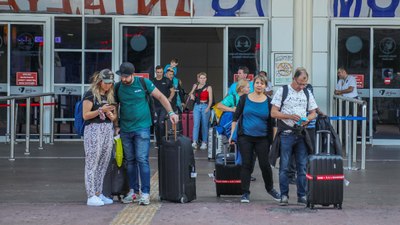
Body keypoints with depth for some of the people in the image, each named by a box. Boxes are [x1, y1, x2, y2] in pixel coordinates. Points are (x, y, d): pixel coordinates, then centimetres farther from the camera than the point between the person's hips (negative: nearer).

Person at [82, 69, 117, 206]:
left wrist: (111, 116, -2)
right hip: (94, 129, -6)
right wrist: (101, 110, -18)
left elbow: (115, 115, 21)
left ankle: (99, 193, 13)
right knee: (92, 163, -6)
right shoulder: (91, 95, -4)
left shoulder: (110, 95, 15)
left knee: (103, 163, 6)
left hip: (108, 130, 7)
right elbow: (85, 115, -9)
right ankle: (91, 196, -6)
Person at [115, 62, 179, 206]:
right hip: (125, 130, 3)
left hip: (142, 128, -3)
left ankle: (145, 193, -7)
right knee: (130, 161, 10)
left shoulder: (143, 83, -5)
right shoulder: (118, 87, 2)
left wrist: (171, 112, -7)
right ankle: (133, 191, 19)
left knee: (142, 160, -9)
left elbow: (160, 97, 2)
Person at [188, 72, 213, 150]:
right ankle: (194, 142, -20)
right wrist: (191, 94, 0)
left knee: (204, 125, 3)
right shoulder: (195, 86, 10)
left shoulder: (208, 87, 1)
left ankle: (204, 143, 13)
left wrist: (208, 108, -15)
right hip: (197, 106, 2)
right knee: (196, 124, -11)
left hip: (205, 106, -2)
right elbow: (191, 93, 24)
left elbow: (210, 100, -3)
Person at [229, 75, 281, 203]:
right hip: (245, 137, 0)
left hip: (262, 138, 0)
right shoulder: (245, 98, 3)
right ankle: (245, 193, 8)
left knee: (265, 164, 2)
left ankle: (270, 188, 24)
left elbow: (272, 122, 4)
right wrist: (232, 133, 1)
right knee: (246, 164, 1)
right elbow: (236, 116, 6)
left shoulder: (268, 101, 1)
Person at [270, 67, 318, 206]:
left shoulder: (307, 94, 12)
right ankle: (284, 195, 5)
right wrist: (290, 116, -16)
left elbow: (313, 113, 17)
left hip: (301, 134, 4)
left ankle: (302, 196, 11)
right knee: (284, 166, -2)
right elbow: (273, 113, -3)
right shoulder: (282, 91, 0)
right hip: (286, 133, -4)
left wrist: (307, 119, -6)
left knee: (302, 166, 4)